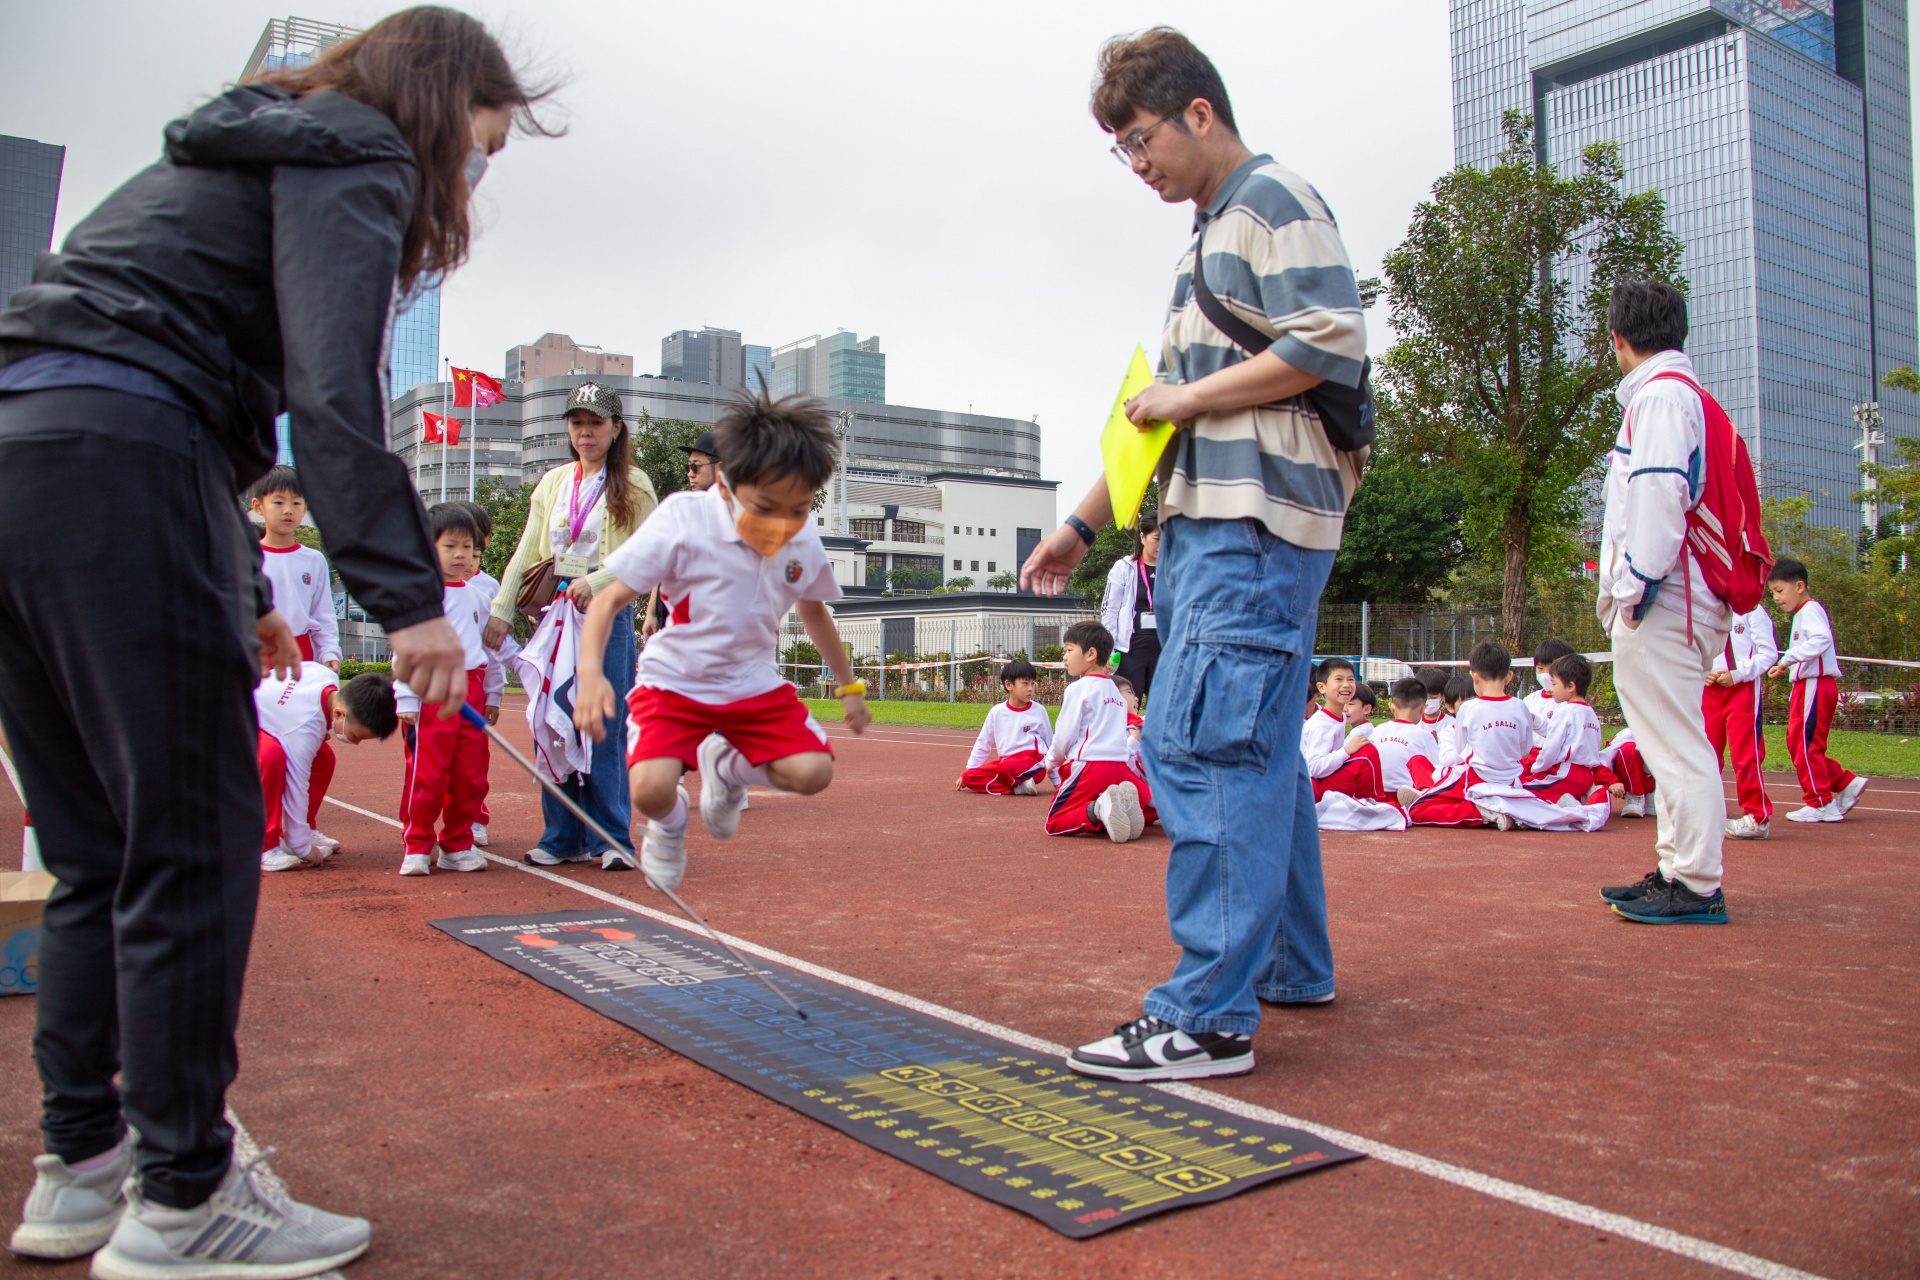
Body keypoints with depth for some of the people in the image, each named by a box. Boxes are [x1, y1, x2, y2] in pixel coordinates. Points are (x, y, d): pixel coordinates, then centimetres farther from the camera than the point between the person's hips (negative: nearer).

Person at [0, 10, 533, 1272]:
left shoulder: (241, 158, 30)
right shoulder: (356, 157, 1)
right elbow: (332, 390, -15)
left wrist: (240, 589, 27)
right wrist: (407, 592, -19)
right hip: (120, 471, -10)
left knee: (103, 853, 13)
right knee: (195, 847, -5)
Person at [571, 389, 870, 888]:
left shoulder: (804, 541, -6)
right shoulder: (684, 519, -21)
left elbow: (813, 610, 15)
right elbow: (609, 599, -18)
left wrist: (849, 685, 22)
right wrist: (591, 672, -36)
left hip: (754, 685, 4)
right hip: (673, 680, -3)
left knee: (813, 772, -18)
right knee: (652, 788, -27)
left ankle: (727, 767, 17)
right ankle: (670, 823, 14)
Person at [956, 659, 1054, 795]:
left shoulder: (1039, 711, 0)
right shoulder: (996, 712, 4)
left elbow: (1051, 745, 8)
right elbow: (982, 743, 14)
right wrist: (968, 770, 11)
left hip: (1034, 764, -5)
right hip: (1005, 762, 5)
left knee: (1006, 767, -37)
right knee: (969, 777, -16)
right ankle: (1017, 788, -18)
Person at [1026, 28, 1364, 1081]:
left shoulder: (1274, 198, -1)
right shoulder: (1208, 239, 26)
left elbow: (1333, 342, -16)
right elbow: (1162, 415, 27)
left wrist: (1187, 394, -8)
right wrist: (1083, 524, 23)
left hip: (1256, 524, -10)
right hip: (1208, 526, 10)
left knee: (1200, 747, -15)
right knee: (1256, 754, 13)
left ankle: (1210, 1017, -11)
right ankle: (1293, 965, 25)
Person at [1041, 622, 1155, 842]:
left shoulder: (1078, 688, -4)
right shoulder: (1115, 690, 18)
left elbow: (1064, 735, -5)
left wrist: (1051, 761, 14)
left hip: (1089, 767, -6)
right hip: (1120, 765, 6)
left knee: (1055, 824, -1)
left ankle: (1098, 808, -29)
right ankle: (1125, 803, -11)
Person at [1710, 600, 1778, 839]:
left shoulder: (1752, 609, -3)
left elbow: (1769, 652, -7)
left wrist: (1737, 674, -16)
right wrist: (1703, 673, -4)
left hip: (1743, 689, -5)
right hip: (1709, 691, 5)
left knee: (1746, 754, -7)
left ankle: (1758, 818, -1)